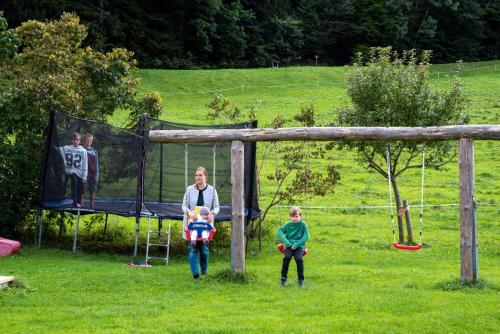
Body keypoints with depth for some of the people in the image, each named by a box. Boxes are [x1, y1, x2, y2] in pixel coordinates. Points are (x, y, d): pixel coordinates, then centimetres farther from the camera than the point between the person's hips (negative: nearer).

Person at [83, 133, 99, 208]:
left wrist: (97, 175, 4)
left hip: (93, 175, 3)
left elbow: (96, 163, 11)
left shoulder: (94, 151, 11)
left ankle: (92, 206, 12)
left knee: (93, 191, 5)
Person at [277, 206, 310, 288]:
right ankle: (283, 278, -15)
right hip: (289, 246, 2)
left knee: (299, 259, -27)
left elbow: (306, 236, -8)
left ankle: (301, 280, -13)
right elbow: (280, 232, -4)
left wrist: (296, 245, -16)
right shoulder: (288, 225, 6)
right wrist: (287, 242, -18)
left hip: (299, 245, -2)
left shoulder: (303, 224, 0)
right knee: (287, 257, -27)